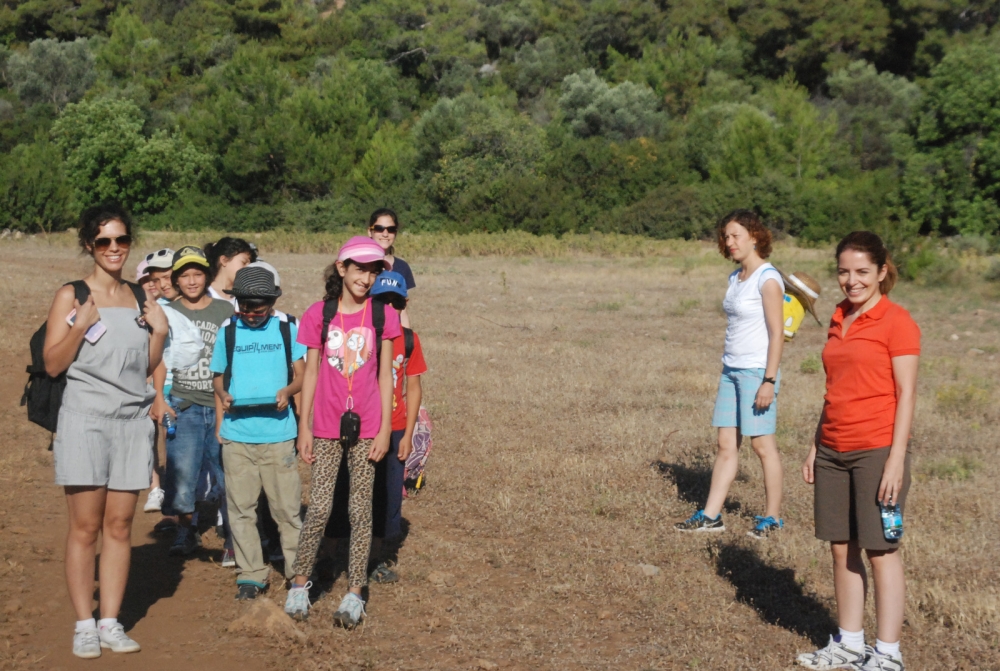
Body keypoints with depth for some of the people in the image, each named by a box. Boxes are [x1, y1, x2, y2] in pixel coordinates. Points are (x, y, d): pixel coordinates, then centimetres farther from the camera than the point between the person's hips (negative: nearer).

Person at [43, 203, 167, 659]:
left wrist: (159, 332, 0)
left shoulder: (139, 298, 12)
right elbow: (52, 364, -5)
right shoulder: (71, 297, -1)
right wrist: (80, 326, -17)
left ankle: (111, 621, 14)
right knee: (85, 527, -1)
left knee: (119, 525, 6)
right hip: (85, 421, -4)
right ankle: (84, 625, 8)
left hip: (132, 421, 4)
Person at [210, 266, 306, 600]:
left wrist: (287, 392, -13)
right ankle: (251, 574, 15)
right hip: (237, 434, 2)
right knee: (241, 507, 5)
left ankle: (298, 571, 11)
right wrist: (223, 395, -7)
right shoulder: (228, 332, 9)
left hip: (278, 433, -2)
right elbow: (218, 376, 14)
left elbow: (300, 374, 7)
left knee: (287, 506, -1)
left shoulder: (287, 329, 5)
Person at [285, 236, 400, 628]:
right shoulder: (319, 314, 1)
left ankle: (355, 594, 11)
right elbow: (311, 372, 5)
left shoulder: (382, 314, 1)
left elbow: (385, 374, 2)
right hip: (326, 426, 0)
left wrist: (385, 428, -3)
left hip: (366, 426, 0)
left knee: (360, 510, 4)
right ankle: (300, 584, 14)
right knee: (319, 507, -3)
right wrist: (303, 426, 2)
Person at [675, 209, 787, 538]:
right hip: (731, 369, 8)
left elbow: (777, 333, -15)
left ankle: (773, 517, 11)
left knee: (763, 445, 0)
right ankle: (711, 515, 11)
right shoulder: (735, 277, 13)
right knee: (726, 444, 8)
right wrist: (728, 369, 17)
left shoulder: (767, 279, -11)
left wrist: (768, 380, -18)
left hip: (757, 372, -8)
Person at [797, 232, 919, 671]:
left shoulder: (897, 322, -8)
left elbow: (906, 394, -11)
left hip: (877, 450, -7)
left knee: (881, 551, 1)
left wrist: (896, 460, -16)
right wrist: (815, 446, 15)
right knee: (841, 548, 11)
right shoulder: (839, 321, 13)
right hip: (833, 451, 7)